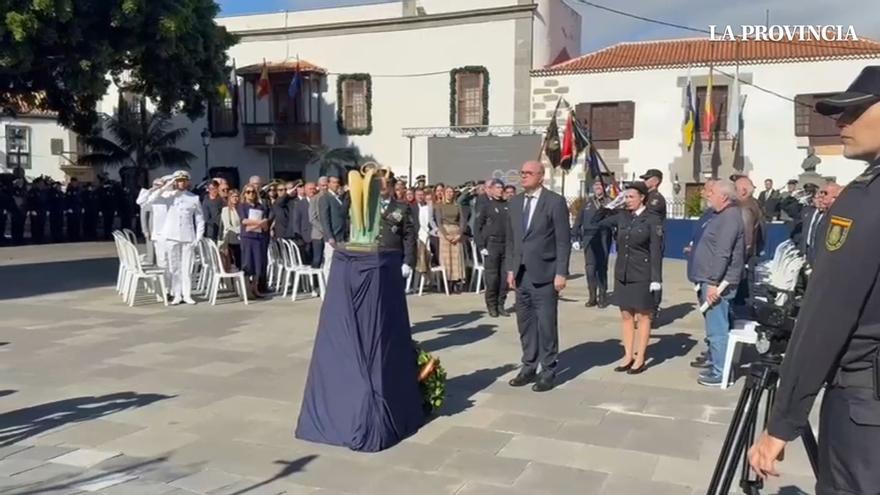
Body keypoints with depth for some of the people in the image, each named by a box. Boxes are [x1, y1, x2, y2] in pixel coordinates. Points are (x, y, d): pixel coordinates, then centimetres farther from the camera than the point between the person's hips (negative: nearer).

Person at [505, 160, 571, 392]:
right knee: (525, 324, 11)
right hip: (521, 274, 6)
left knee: (546, 325, 1)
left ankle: (548, 371, 13)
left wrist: (561, 273, -12)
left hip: (544, 274, -5)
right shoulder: (515, 202, 11)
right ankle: (529, 368, 22)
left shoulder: (555, 201, -6)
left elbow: (564, 240, -8)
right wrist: (511, 269, 9)